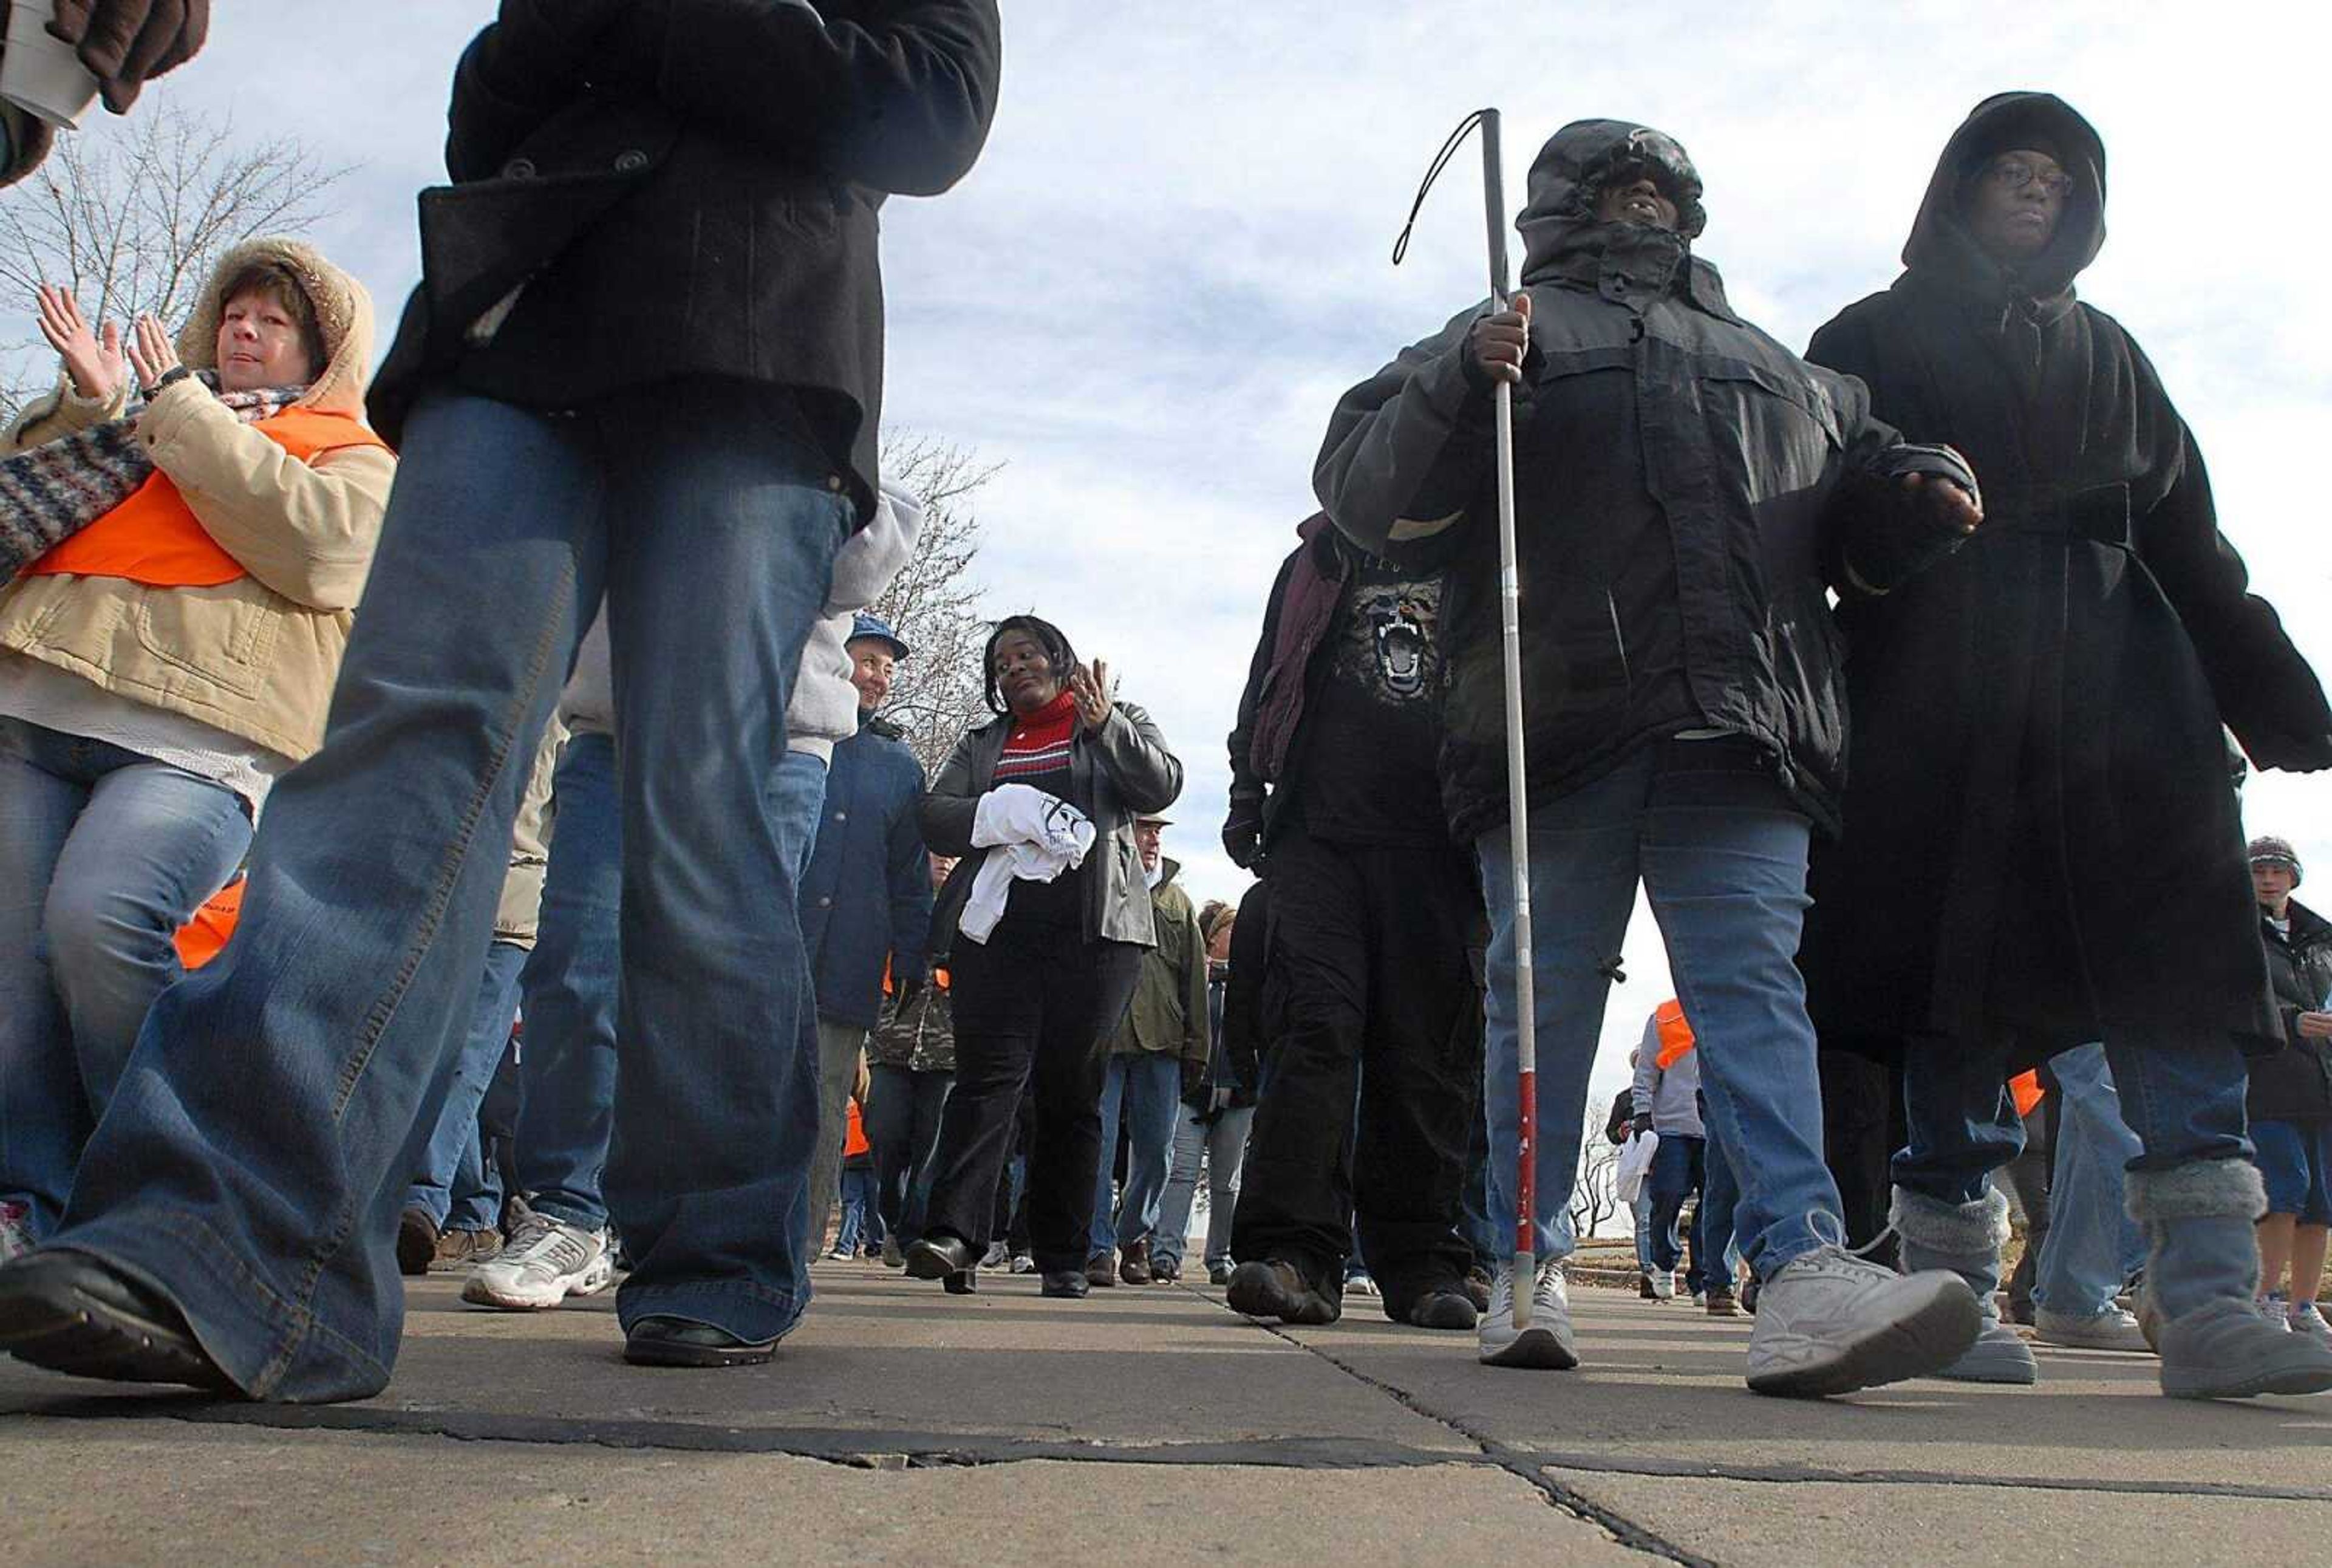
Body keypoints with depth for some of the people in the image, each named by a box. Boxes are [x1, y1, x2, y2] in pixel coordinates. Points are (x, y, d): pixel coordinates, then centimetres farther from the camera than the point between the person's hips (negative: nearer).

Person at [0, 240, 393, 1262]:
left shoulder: (357, 457, 18)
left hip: (197, 731, -6)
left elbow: (312, 544, -5)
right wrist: (89, 405, 8)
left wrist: (174, 410, 2)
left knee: (99, 920, -26)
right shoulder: (139, 416, 34)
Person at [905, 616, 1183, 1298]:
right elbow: (935, 818, 9)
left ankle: (1063, 1258, 4)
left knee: (1072, 1090, 0)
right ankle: (954, 1232, -23)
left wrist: (1106, 724, -15)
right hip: (996, 928, 1)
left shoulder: (1119, 726, 17)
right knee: (988, 1074, -13)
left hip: (1092, 932, -1)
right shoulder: (981, 744, 23)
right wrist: (1004, 814, -10)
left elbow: (1162, 787, 0)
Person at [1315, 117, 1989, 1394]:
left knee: (1753, 980, -10)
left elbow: (1858, 506, 35)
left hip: (1742, 728, 3)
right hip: (1553, 725, -2)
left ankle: (1802, 1267, -20)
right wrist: (1461, 383, -12)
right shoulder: (1510, 336, 18)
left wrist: (1916, 493, 11)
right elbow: (1360, 489, 7)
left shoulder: (1776, 368, 32)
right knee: (1544, 991, -1)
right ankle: (1529, 1265, 7)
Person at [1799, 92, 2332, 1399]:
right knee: (1958, 991, -4)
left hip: (2120, 701, 4)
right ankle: (1957, 1291, 3)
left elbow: (2191, 542, 20)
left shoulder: (2108, 354, 25)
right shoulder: (1871, 339, 14)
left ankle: (2208, 1300, -13)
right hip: (1936, 711, -3)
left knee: (2180, 972, -10)